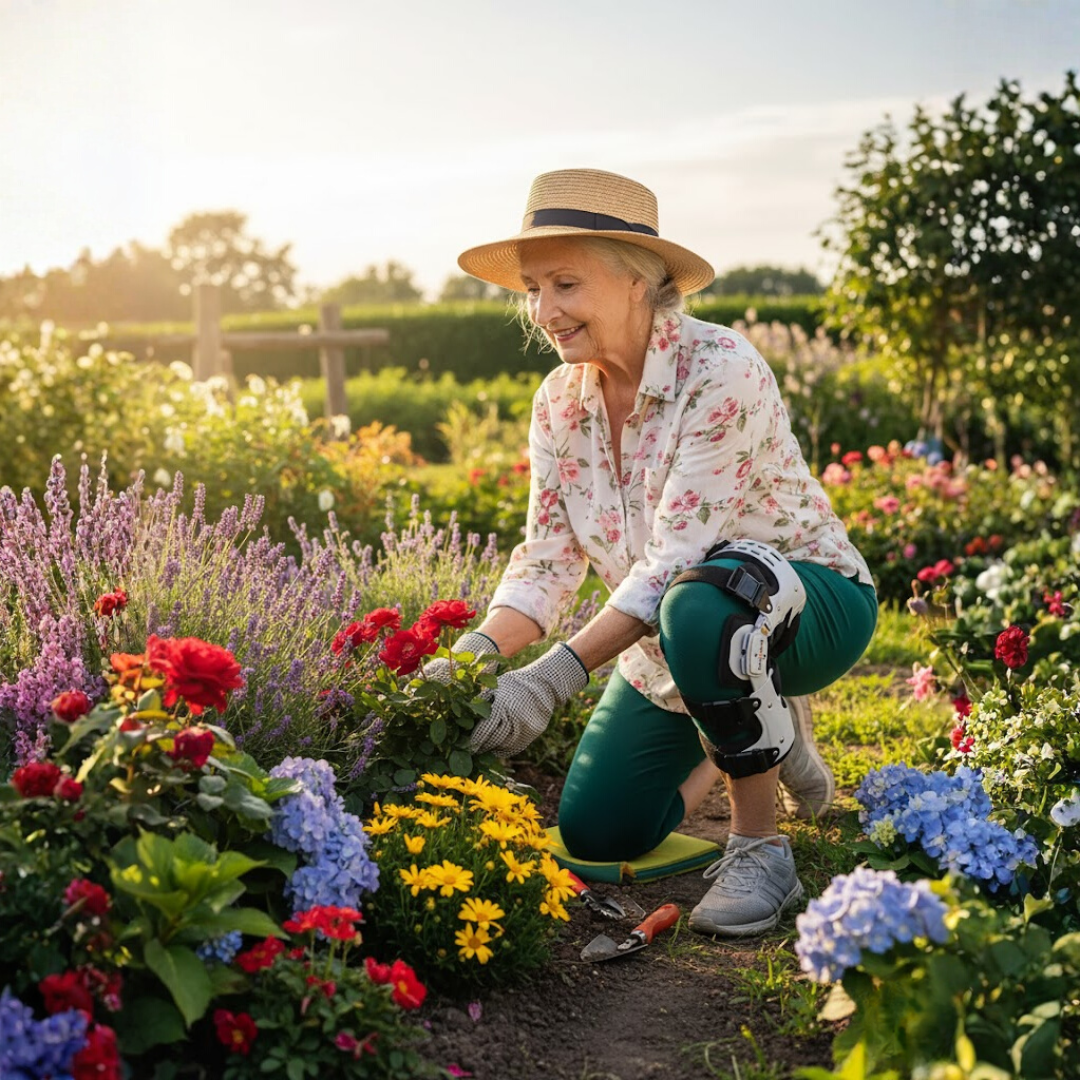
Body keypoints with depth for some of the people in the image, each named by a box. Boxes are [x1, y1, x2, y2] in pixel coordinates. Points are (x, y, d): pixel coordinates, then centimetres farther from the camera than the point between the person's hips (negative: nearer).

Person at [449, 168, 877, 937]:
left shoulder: (720, 371, -27)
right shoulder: (559, 400, -5)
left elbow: (675, 562, -32)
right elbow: (549, 558, -7)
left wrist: (555, 677, -41)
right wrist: (477, 653, -26)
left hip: (808, 603, -7)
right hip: (663, 643, 7)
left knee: (700, 605, -41)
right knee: (595, 833, -1)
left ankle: (760, 850, -19)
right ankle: (757, 738, 24)